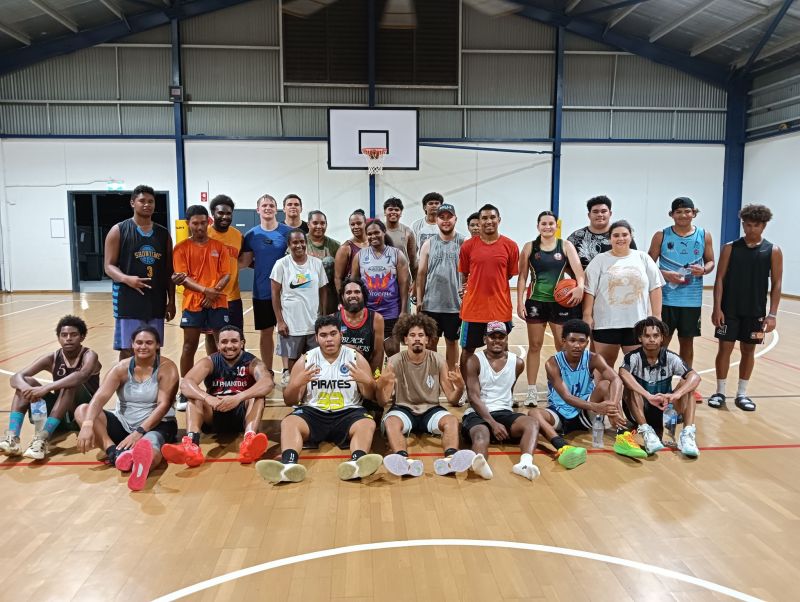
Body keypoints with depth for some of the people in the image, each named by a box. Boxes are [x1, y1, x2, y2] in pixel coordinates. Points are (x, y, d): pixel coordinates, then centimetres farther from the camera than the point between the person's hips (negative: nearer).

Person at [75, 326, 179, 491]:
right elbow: (100, 397, -16)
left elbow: (164, 404, -19)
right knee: (82, 410, -17)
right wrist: (87, 424, -35)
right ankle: (114, 453, -37)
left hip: (157, 424, -5)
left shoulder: (167, 368, -10)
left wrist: (139, 432, -31)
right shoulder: (121, 368, -1)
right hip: (123, 423, 5)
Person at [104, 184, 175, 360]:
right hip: (128, 300, -4)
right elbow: (109, 266, -4)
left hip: (156, 301, 4)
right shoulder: (118, 230, -1)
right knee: (128, 350, -2)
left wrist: (171, 301, 9)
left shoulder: (163, 233, 11)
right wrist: (126, 278, -25)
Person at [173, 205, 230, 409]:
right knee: (189, 346, 2)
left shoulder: (219, 246, 8)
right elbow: (182, 277, -6)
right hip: (193, 302, -1)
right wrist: (205, 290, -18)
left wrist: (215, 291, -14)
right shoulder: (181, 247, 2)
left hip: (218, 302, 2)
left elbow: (226, 275, 4)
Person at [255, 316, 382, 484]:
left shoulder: (355, 358, 6)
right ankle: (289, 464, -54)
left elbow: (371, 397, 6)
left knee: (367, 424, -32)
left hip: (347, 412, -1)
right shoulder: (305, 361, 6)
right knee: (288, 423, -28)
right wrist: (297, 383, -16)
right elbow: (289, 401, 5)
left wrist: (367, 381, -17)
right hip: (313, 412, 1)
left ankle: (357, 462, -60)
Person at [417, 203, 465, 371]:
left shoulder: (463, 243, -1)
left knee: (452, 341, 12)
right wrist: (419, 300, 2)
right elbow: (421, 273, 5)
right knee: (430, 342, 9)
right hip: (431, 304, 1)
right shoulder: (428, 244, 4)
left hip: (455, 304, -1)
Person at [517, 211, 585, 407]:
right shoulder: (529, 247, 3)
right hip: (535, 302, 0)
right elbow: (522, 277, 4)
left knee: (563, 345, 6)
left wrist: (580, 286, -29)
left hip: (560, 302, 0)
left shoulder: (565, 246, 2)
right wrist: (520, 302, -3)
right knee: (534, 345, 6)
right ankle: (532, 390, 14)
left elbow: (578, 269, -9)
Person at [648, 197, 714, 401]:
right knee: (662, 341, 3)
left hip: (692, 299, 2)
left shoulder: (704, 236, 3)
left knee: (687, 341, 12)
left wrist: (704, 270, -13)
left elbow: (710, 262, 10)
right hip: (666, 298, -2)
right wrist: (665, 274, -19)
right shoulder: (661, 236, -3)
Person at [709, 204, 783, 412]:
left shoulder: (773, 251, 0)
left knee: (748, 350, 9)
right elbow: (720, 279, -2)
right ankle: (720, 392, 13)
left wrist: (772, 314, -7)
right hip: (729, 309, -1)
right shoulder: (730, 248, -1)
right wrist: (717, 308, -9)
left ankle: (741, 394, 19)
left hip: (756, 311, 1)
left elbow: (776, 284, 0)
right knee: (725, 348, 2)